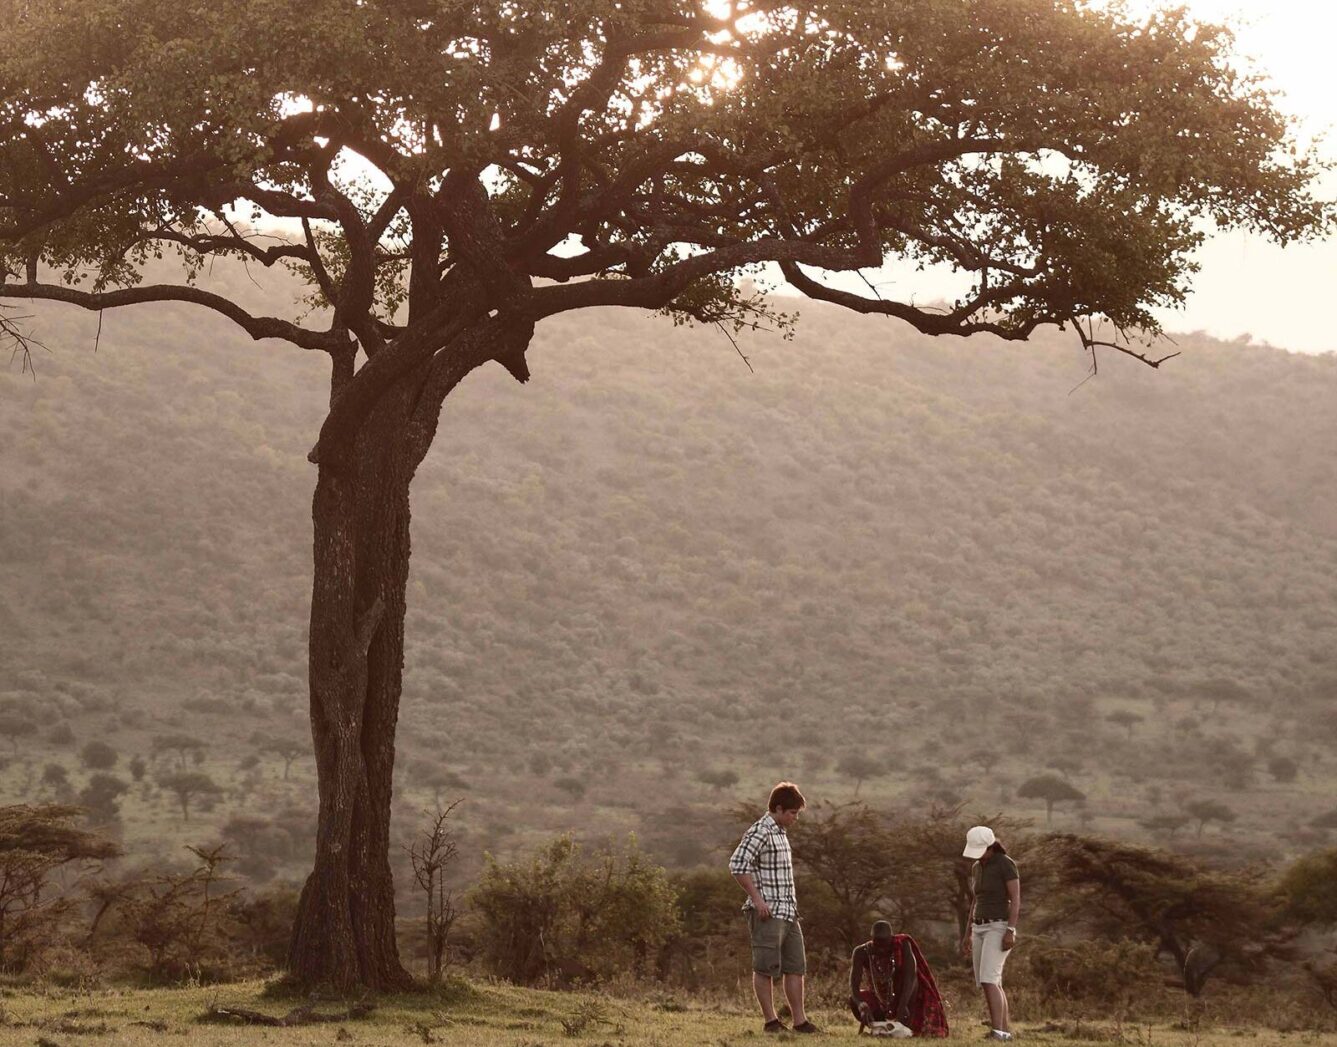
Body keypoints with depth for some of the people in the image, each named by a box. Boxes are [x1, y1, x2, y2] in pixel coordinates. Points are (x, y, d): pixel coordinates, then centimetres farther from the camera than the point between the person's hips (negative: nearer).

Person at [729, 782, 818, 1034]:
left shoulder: (780, 833, 16)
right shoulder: (760, 832, -12)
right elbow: (737, 865, -21)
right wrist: (757, 898, -20)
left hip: (788, 910, 9)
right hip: (768, 912, -9)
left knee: (796, 966, 9)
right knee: (766, 967, -2)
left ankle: (799, 1020, 12)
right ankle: (770, 1020, 3)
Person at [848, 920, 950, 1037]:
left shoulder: (903, 945, -21)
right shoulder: (862, 952, -20)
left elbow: (910, 976, -33)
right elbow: (854, 986, -30)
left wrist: (902, 1005, -48)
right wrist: (861, 1005, -51)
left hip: (902, 999, -1)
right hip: (878, 1003, 1)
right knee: (854, 1000, -28)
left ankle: (906, 1025, -23)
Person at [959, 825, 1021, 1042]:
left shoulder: (1006, 864, -12)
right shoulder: (977, 867, 12)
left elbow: (1016, 899, -15)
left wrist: (1010, 932, -22)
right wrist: (967, 934, 16)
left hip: (999, 928, -8)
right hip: (981, 929, 8)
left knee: (988, 980, -19)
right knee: (991, 983, 7)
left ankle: (997, 1031, -20)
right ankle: (1006, 1030, 14)